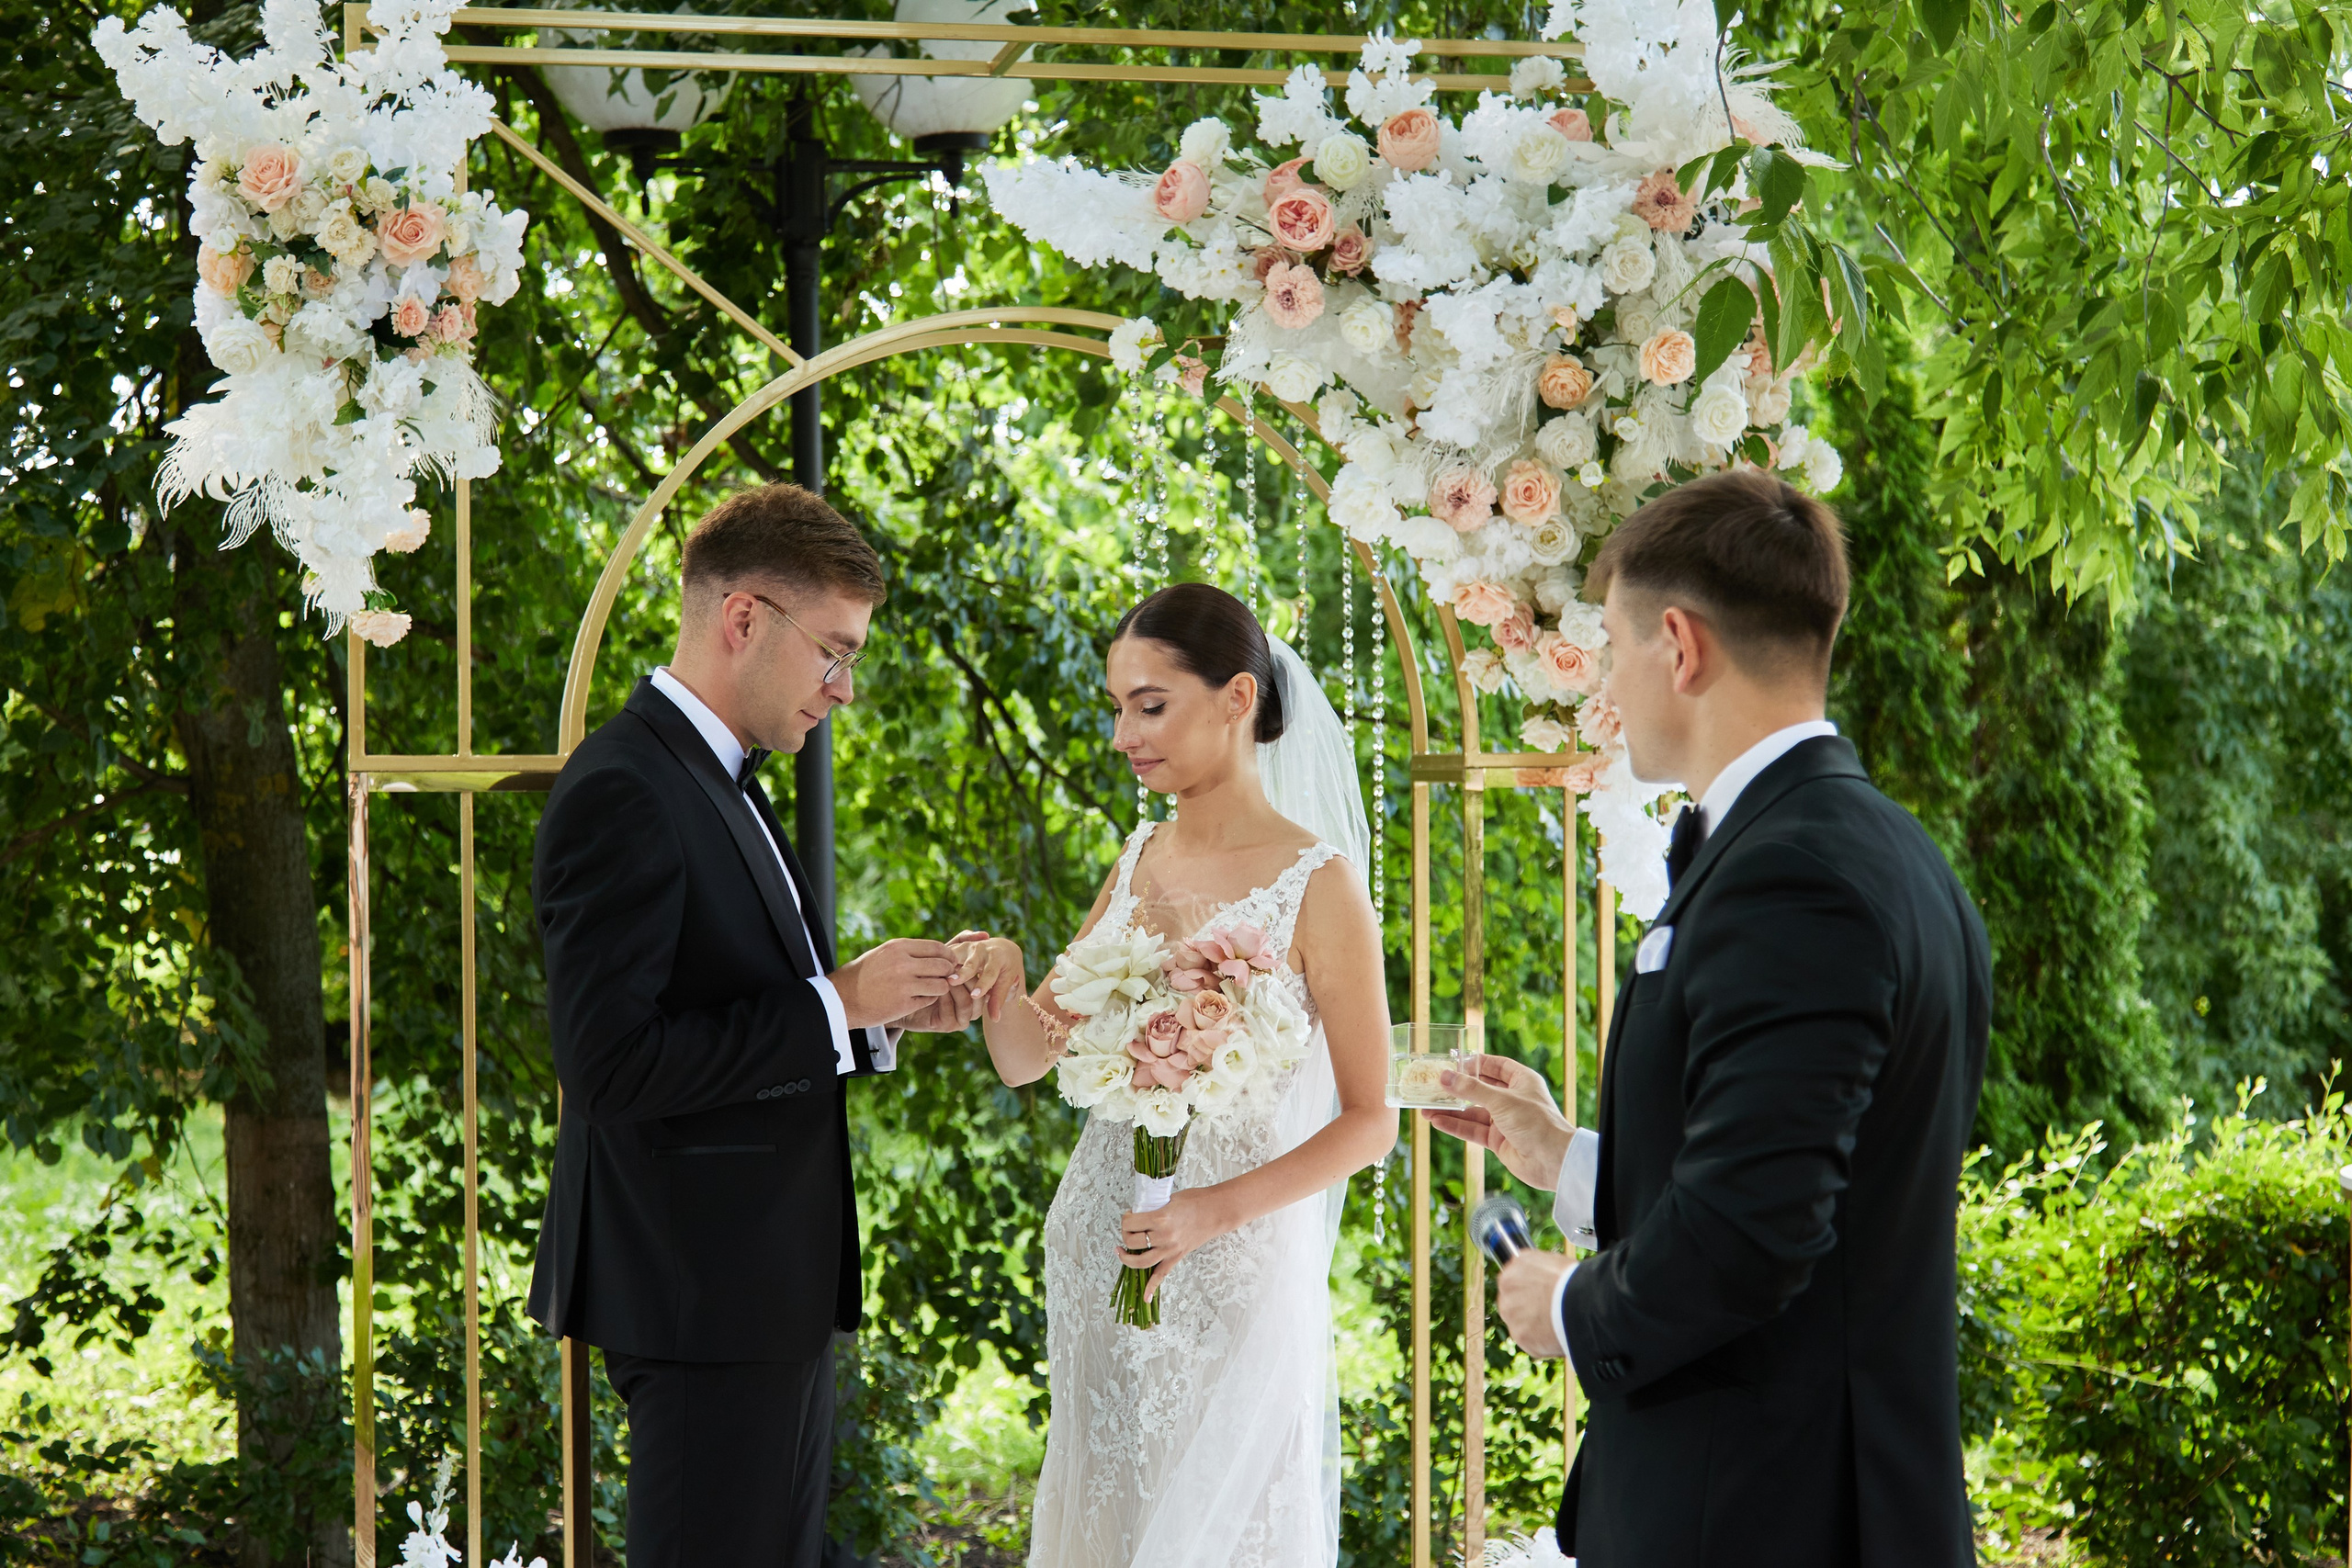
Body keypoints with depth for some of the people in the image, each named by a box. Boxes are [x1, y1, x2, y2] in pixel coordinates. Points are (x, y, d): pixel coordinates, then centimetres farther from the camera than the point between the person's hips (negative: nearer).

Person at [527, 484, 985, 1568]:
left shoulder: (718, 784, 17)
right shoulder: (623, 793, -15)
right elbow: (609, 1063, -24)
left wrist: (887, 1014, 5)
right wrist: (837, 1006, -17)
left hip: (772, 1293, 10)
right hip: (699, 1298, -10)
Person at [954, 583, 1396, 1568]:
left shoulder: (1316, 883, -11)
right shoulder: (1140, 861, 7)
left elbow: (1370, 1121, -9)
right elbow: (1026, 1060, 8)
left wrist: (1214, 1212, -20)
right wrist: (1002, 988, -14)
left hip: (1233, 1275, -5)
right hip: (1095, 1266, 5)